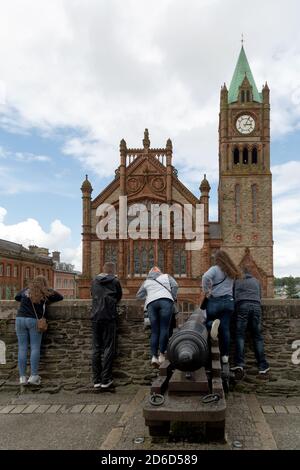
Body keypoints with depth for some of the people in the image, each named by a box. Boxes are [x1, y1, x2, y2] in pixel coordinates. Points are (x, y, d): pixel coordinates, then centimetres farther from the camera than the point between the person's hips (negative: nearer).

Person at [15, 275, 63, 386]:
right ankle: (33, 376, -3)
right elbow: (60, 297, 16)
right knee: (35, 348, 0)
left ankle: (22, 376, 4)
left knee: (22, 348, 3)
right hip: (34, 320, -3)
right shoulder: (46, 293, 6)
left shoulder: (26, 290, 15)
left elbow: (16, 297, 31)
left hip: (20, 319, 3)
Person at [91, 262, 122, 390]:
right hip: (109, 317, -4)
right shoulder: (115, 281, -1)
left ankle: (96, 381, 9)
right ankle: (106, 380, 1)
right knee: (108, 349, 1)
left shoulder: (95, 281, 11)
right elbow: (119, 297, 10)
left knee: (96, 349, 7)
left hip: (95, 317, 4)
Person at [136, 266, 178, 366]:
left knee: (154, 331, 3)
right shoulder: (166, 276, 25)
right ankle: (162, 354, -16)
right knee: (164, 328, -7)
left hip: (151, 303, 2)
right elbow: (175, 286, 10)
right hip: (166, 301, -2)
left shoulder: (146, 282, 29)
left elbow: (139, 295, 28)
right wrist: (173, 297, 21)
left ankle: (154, 356, -8)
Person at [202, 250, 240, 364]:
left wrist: (207, 291, -13)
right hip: (228, 301, 4)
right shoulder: (232, 272, 12)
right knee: (225, 329, 5)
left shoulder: (215, 269, -5)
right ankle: (225, 355, 4)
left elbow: (206, 277, -23)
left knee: (208, 322, 14)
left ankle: (214, 323, -21)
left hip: (214, 301, -4)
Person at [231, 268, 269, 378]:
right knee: (257, 336, 5)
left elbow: (233, 295, 24)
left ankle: (239, 364, -22)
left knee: (240, 335, -6)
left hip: (242, 305, -2)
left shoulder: (237, 281, 22)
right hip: (256, 306, 2)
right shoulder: (256, 281, 28)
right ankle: (262, 366, 2)